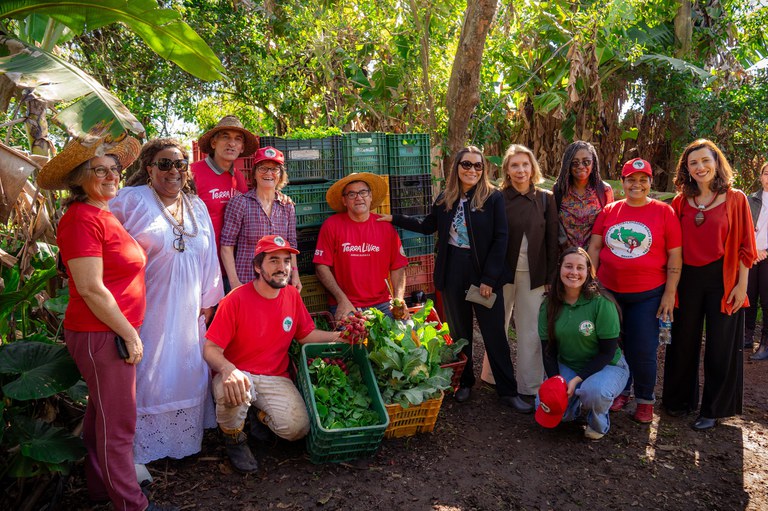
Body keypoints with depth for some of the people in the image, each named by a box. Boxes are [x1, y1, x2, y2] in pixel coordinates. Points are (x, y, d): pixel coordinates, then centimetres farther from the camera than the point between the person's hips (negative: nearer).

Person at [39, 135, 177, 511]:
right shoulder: (81, 218, -17)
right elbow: (91, 289, -21)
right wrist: (130, 335, -15)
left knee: (102, 414, 21)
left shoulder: (103, 215, 13)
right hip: (100, 335, -10)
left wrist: (129, 331, 17)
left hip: (113, 333, 10)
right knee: (118, 423, 1)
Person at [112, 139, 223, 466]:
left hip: (186, 311, 5)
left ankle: (185, 438, 31)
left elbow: (208, 256, 13)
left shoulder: (197, 207, 11)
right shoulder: (130, 201, -6)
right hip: (145, 311, -5)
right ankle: (136, 452, 16)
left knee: (187, 372, 14)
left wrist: (207, 300, 12)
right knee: (144, 376, 1)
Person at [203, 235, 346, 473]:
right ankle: (235, 438, -3)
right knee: (232, 391, -38)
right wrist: (228, 370, -37)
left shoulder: (292, 295, 1)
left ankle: (262, 416, 18)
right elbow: (210, 349, -16)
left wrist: (339, 336, -2)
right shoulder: (236, 300, -16)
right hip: (237, 373, -3)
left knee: (298, 427, -19)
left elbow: (306, 334, 12)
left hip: (275, 378, 4)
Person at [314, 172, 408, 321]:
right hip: (345, 307, -2)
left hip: (381, 305, 3)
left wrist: (398, 301, -5)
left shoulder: (386, 227, 5)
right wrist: (342, 299, -9)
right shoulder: (331, 225, -2)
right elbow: (321, 267, -3)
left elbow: (397, 267, 7)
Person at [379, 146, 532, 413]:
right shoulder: (445, 198, 5)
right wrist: (395, 219, 13)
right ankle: (465, 381, 31)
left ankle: (508, 391, 14)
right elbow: (428, 226, 20)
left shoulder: (493, 197, -7)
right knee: (459, 331, 14)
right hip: (453, 272, 4)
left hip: (484, 272, -3)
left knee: (495, 334, 3)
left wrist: (489, 278, -14)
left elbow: (501, 238, -10)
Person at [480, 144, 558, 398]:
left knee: (531, 329, 6)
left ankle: (530, 385, 17)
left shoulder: (545, 199, 2)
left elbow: (552, 240, 2)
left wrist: (549, 276, -1)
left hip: (533, 274, 1)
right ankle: (493, 375, 28)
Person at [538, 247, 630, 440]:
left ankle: (599, 424, -1)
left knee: (593, 390, -37)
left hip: (607, 366, -3)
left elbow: (608, 351, -15)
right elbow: (549, 348, 1)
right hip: (566, 366, 4)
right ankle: (578, 404, 15)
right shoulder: (550, 305, -5)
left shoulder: (601, 303, -19)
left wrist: (578, 379, -23)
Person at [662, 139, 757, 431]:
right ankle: (682, 399, 30)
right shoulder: (680, 202, 5)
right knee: (684, 341, 12)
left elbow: (745, 246, -3)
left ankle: (713, 409, 20)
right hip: (687, 279, 3)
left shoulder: (735, 200, -2)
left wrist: (742, 285, -7)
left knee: (720, 346, 5)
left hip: (723, 279, -3)